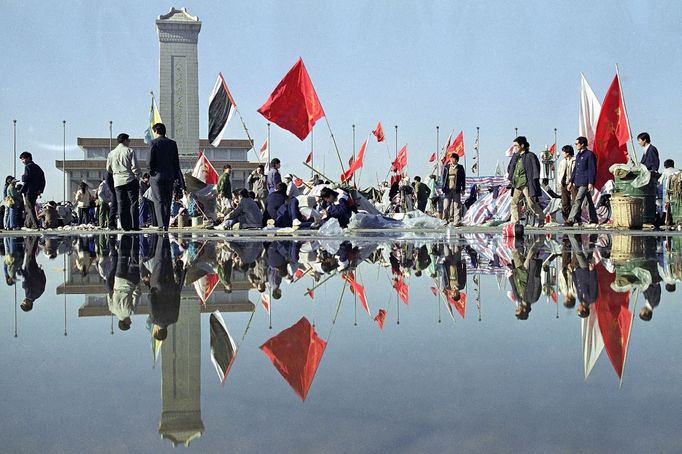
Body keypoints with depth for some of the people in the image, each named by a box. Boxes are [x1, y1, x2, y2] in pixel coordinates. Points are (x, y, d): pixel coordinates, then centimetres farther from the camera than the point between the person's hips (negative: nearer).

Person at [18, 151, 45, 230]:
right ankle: (27, 224, 19)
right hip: (36, 192, 9)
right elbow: (43, 180, 15)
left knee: (30, 208, -6)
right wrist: (40, 190, 12)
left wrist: (22, 191, -10)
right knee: (27, 208, 17)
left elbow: (26, 181, -16)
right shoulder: (38, 167, 17)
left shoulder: (28, 167, -8)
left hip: (29, 191, -9)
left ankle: (35, 225, -10)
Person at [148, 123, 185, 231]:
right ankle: (166, 225, 12)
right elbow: (176, 162, 8)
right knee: (167, 201, 10)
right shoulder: (172, 143, 7)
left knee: (159, 201, -3)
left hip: (157, 176, -4)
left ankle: (161, 225, -14)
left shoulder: (153, 143, -5)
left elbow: (151, 160, -11)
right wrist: (176, 176, 13)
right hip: (169, 176, 4)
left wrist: (151, 171, 5)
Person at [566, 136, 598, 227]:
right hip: (578, 182, 9)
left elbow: (592, 169, -12)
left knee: (578, 200, -15)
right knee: (589, 201, 14)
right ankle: (594, 220, 20)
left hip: (585, 183, -9)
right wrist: (571, 182, 18)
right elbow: (575, 169, 22)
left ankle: (571, 220, -21)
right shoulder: (578, 155, 17)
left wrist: (591, 183, -18)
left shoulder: (589, 154, -9)